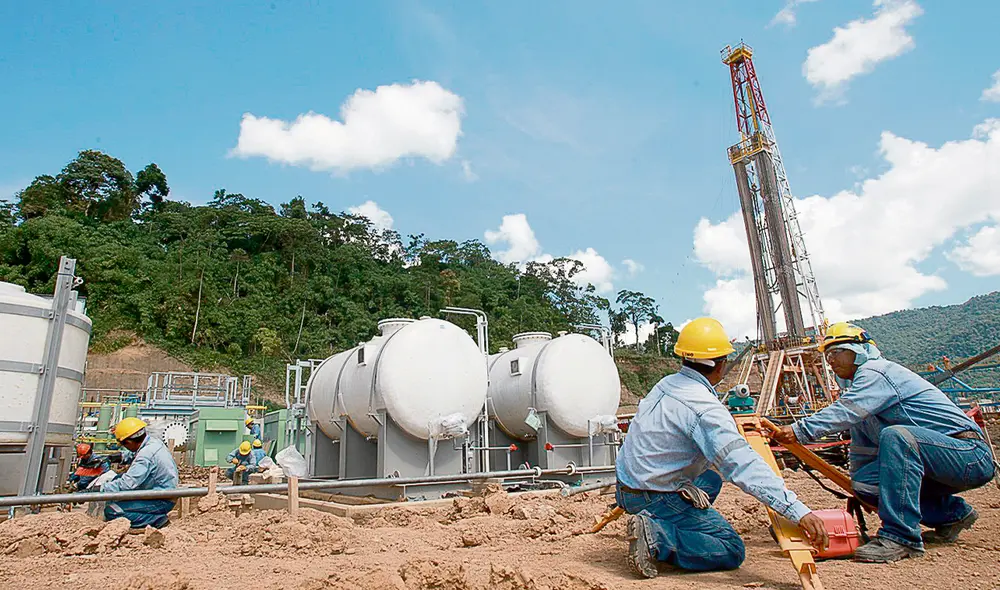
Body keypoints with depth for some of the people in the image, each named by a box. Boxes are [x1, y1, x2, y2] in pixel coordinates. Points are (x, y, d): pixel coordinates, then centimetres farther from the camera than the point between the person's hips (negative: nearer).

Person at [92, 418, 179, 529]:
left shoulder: (146, 456, -25)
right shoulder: (155, 441, 3)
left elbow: (127, 483, -28)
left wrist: (99, 490, -20)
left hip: (161, 502, -10)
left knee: (112, 511, -15)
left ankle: (156, 519, -12)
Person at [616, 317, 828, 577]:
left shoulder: (666, 383, 3)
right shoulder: (704, 408, -23)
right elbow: (743, 464, -31)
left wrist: (731, 427, 34)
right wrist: (797, 510, -32)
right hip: (655, 497, -8)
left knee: (710, 479, 29)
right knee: (732, 551, 3)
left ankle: (656, 527, 9)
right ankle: (658, 537, -14)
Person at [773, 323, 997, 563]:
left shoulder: (876, 371, -13)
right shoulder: (858, 386, 16)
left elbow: (847, 411, -33)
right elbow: (862, 451, 22)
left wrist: (800, 430, -38)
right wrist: (857, 491, 22)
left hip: (971, 455, -9)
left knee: (896, 435, -34)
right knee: (864, 481, -7)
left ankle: (900, 536, -30)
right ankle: (952, 513, 13)